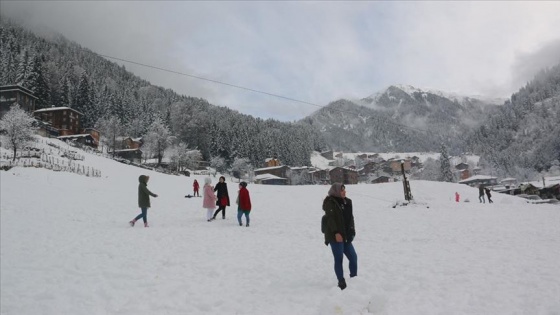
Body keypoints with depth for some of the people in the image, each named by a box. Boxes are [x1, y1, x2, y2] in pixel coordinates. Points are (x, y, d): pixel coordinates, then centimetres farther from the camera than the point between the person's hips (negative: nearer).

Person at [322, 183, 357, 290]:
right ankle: (341, 283, 6)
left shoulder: (346, 202, 13)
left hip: (345, 236, 8)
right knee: (339, 259, -2)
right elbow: (330, 219, -17)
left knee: (353, 257, 9)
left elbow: (349, 218, 17)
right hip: (335, 236, -8)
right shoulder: (330, 203, -10)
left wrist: (351, 231, 8)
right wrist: (336, 233, -24)